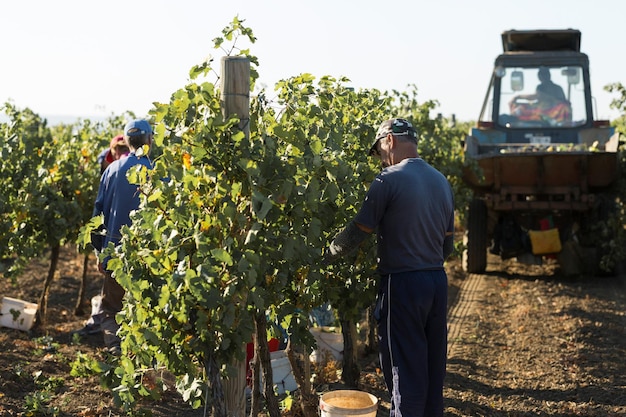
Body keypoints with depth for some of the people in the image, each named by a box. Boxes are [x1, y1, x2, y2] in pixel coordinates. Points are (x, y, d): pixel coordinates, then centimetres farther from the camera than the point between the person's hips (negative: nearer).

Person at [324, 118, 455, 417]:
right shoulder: (442, 182, 11)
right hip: (437, 281, 7)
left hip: (402, 283, -7)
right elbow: (447, 245, 15)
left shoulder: (389, 180, -12)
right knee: (433, 364, 15)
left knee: (405, 369, 0)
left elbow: (357, 232, -11)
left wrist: (326, 256, 3)